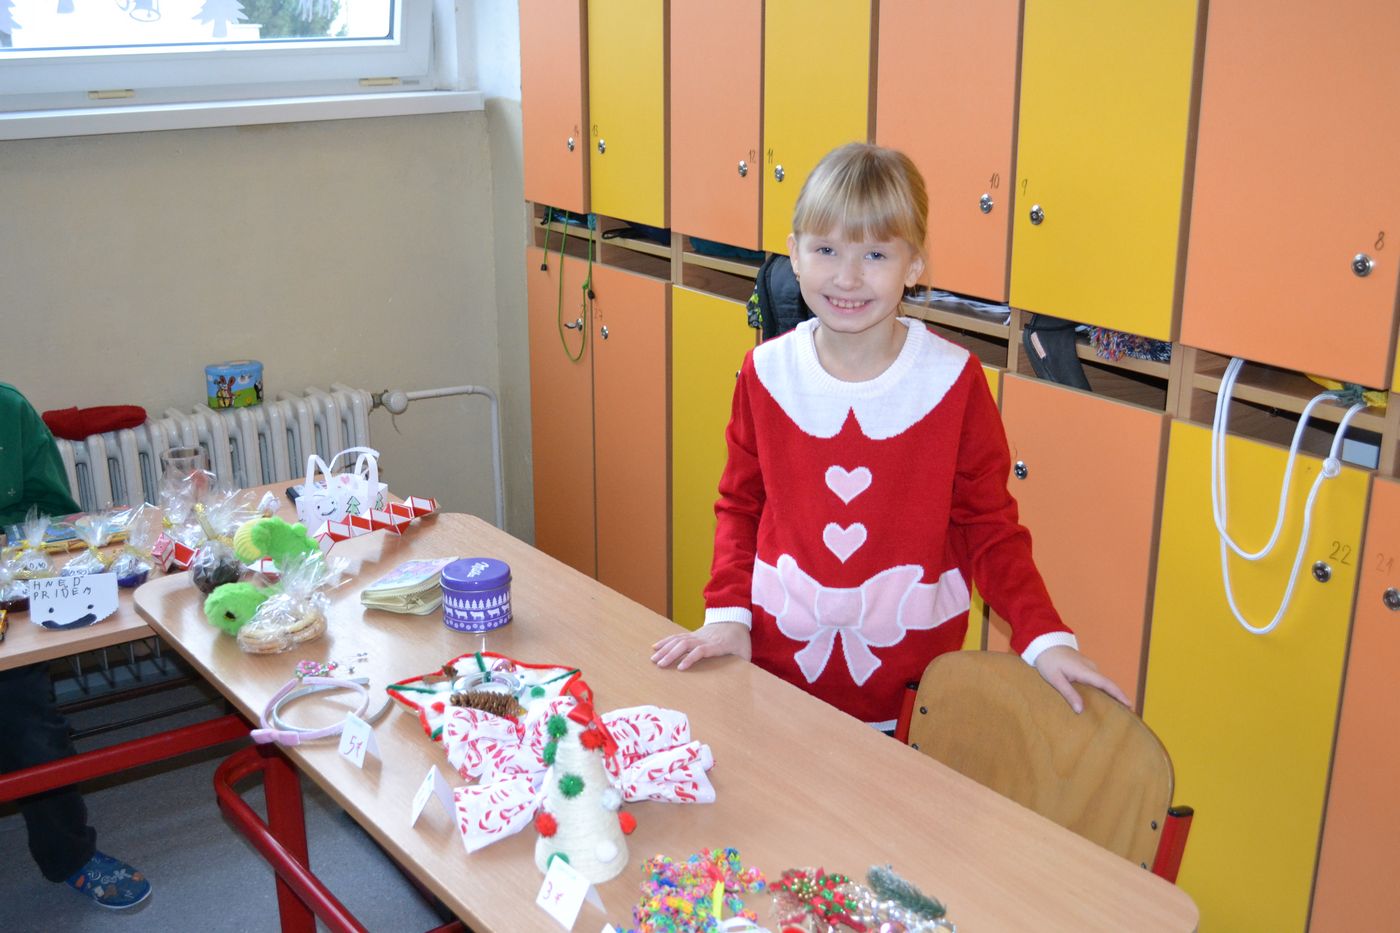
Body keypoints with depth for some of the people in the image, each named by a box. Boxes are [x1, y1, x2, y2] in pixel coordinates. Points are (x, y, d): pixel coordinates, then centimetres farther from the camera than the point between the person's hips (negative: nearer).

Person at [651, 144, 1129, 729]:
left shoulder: (953, 378, -10)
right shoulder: (766, 372, -4)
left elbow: (988, 527, -4)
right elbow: (739, 506, 6)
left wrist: (1043, 637, -14)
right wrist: (727, 612, -6)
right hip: (781, 662, 2)